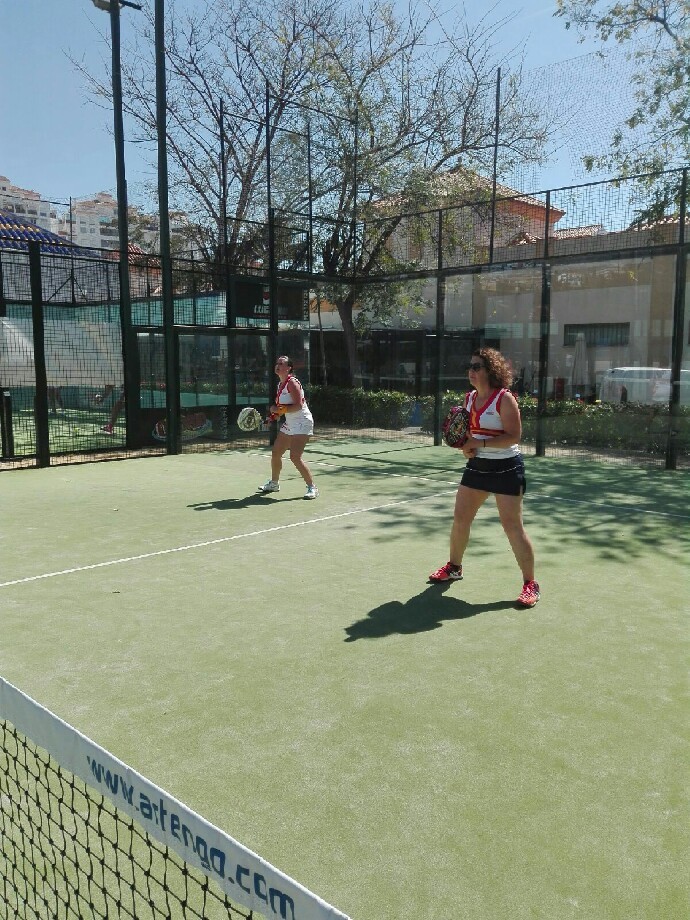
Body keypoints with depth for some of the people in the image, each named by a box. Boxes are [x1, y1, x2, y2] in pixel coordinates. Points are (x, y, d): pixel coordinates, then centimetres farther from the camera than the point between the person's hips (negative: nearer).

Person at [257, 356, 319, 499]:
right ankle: (274, 483, 33)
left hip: (302, 423, -9)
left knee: (295, 457, -19)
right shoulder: (280, 384, 10)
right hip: (289, 423, 9)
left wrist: (280, 409, -25)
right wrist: (274, 414, 6)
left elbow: (298, 405, -24)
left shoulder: (292, 382, -16)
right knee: (275, 453, 13)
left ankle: (312, 488, -9)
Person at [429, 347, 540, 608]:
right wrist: (466, 446, -5)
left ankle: (530, 584, 6)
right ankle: (454, 567, 32)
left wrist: (480, 443, -25)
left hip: (506, 468, -7)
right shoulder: (469, 398, 6)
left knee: (512, 526, -7)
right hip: (477, 466, 7)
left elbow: (514, 436, -20)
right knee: (460, 518, 10)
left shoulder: (504, 399, -16)